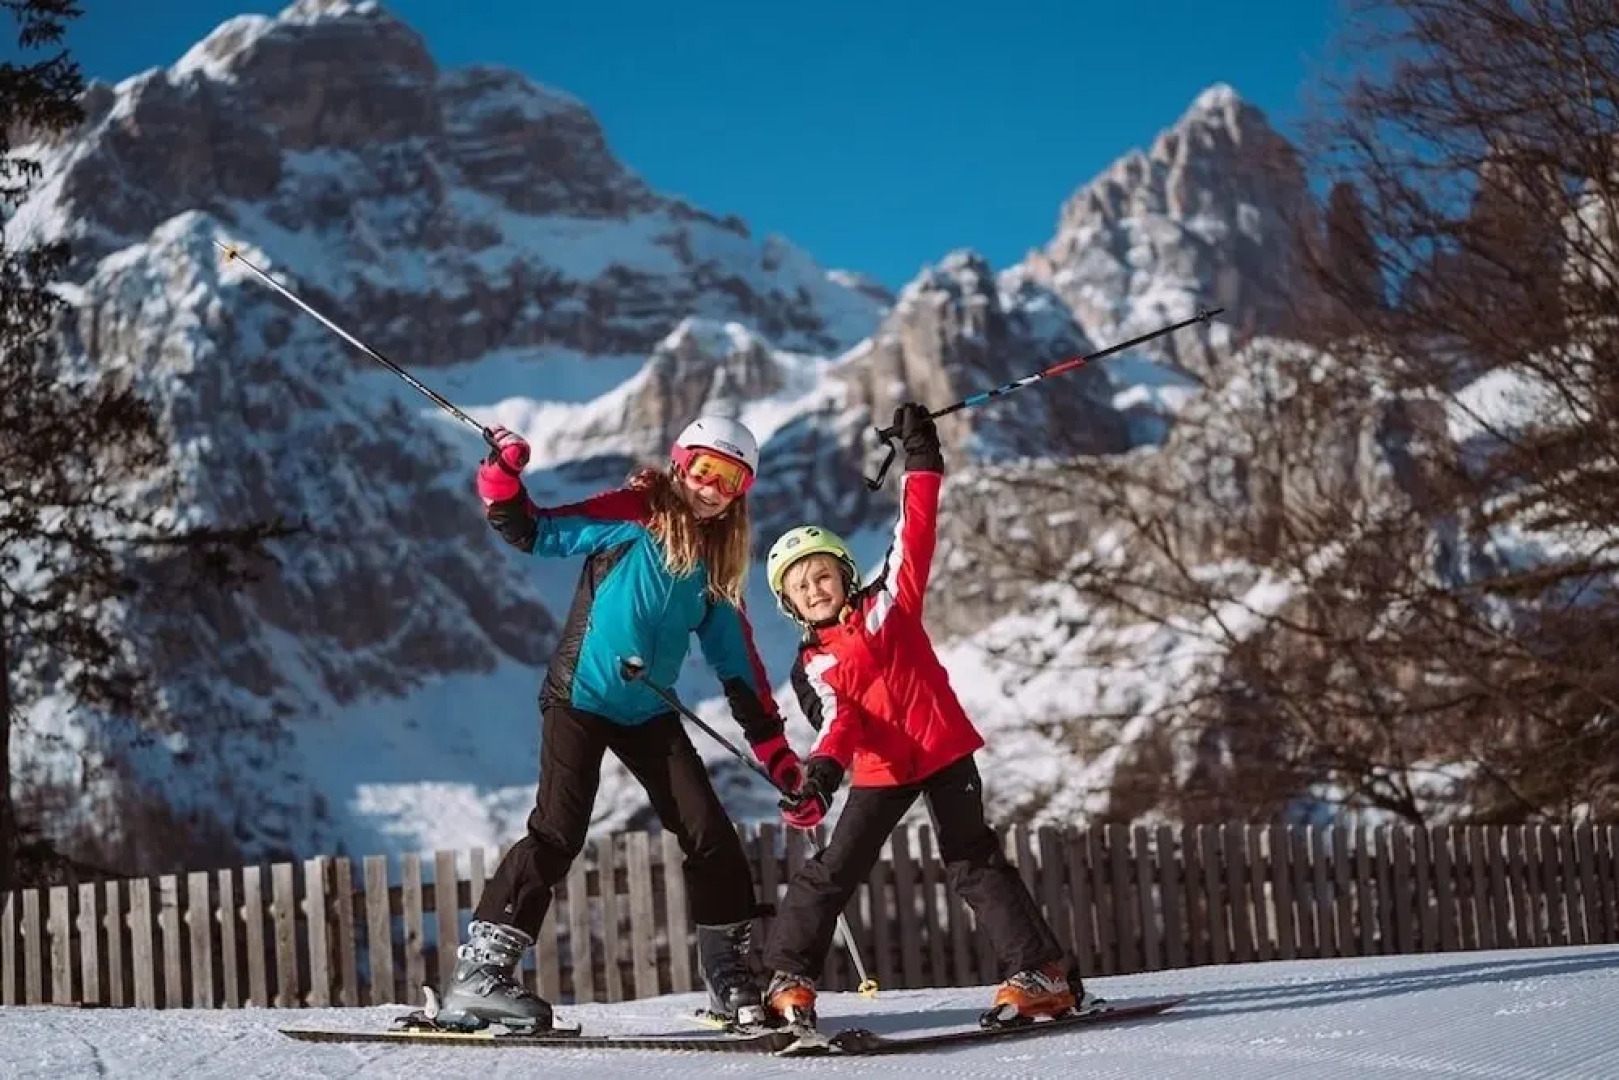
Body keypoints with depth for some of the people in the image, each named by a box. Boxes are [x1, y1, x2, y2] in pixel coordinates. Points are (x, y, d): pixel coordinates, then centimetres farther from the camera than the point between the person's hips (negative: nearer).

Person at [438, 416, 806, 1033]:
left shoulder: (715, 562, 9)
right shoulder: (634, 517, -6)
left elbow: (738, 665, 12)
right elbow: (536, 533, -10)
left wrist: (775, 750, 9)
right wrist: (502, 482, -28)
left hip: (648, 713, 6)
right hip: (580, 699, -6)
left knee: (709, 833, 0)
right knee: (558, 832, -16)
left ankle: (733, 977, 13)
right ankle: (478, 973, -14)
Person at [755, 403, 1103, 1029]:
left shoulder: (888, 602, 5)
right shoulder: (812, 667, 5)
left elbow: (914, 536, 0)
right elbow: (836, 718, -13)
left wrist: (920, 461, -4)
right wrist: (824, 769, -33)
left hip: (943, 748, -2)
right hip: (880, 770, 2)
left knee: (972, 862, -6)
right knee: (833, 871, 1)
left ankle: (1043, 974, -5)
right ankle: (789, 980, 13)